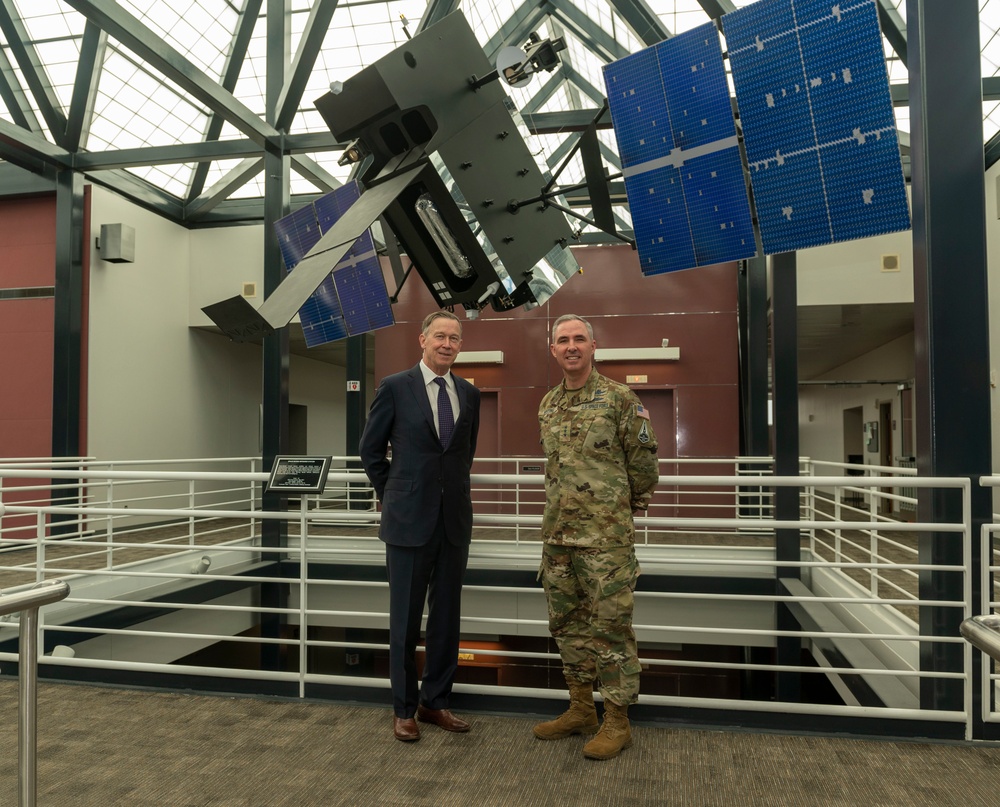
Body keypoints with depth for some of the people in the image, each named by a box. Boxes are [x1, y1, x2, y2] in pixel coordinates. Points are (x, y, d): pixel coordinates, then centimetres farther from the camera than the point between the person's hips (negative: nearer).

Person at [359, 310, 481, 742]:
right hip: (409, 521, -4)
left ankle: (435, 702, 27)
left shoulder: (469, 393, 7)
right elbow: (371, 451, 3)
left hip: (455, 520, 4)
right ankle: (403, 708, 22)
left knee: (447, 616, 11)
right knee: (405, 618, 6)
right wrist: (394, 497, 7)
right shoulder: (394, 387, -5)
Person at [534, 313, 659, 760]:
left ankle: (617, 720, 15)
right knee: (567, 623, 14)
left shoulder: (619, 398, -7)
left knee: (610, 625, 1)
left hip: (606, 536, -6)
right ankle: (581, 709, 29)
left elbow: (643, 460, -1)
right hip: (557, 534, 7)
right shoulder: (547, 405, 11)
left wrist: (629, 504, 8)